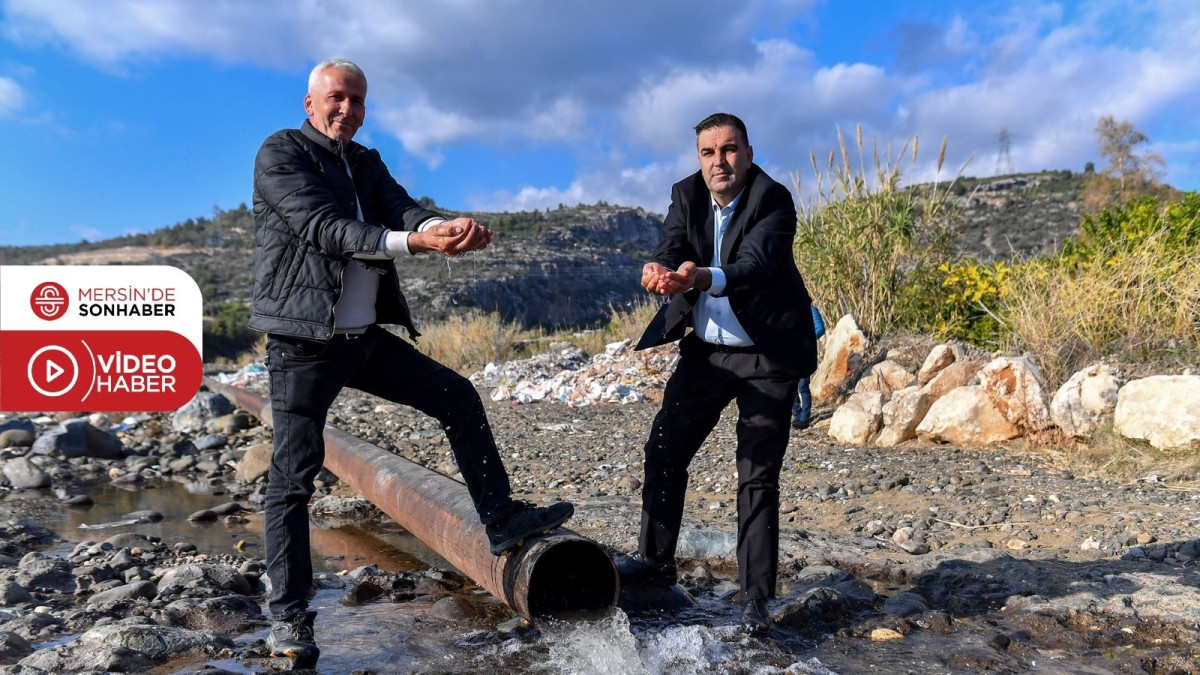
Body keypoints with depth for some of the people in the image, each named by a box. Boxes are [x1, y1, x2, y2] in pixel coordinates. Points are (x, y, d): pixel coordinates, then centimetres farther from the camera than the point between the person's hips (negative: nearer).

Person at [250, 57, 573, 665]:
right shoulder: (279, 154, -7)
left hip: (365, 336, 7)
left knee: (458, 398, 5)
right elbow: (323, 229, -21)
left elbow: (403, 209, -4)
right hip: (304, 342, -6)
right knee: (293, 477, -3)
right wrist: (417, 242, -33)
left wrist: (449, 226, -28)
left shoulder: (366, 163, 14)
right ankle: (289, 619, 9)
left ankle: (501, 521, 16)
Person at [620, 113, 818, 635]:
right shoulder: (686, 195, 0)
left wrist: (700, 277, -52)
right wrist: (659, 272, -41)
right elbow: (670, 248, -16)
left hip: (767, 356, -5)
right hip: (706, 350, 5)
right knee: (663, 450, 6)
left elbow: (754, 266, -32)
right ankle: (655, 561, 25)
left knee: (758, 476, -4)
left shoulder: (774, 201, -15)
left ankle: (756, 597, 9)